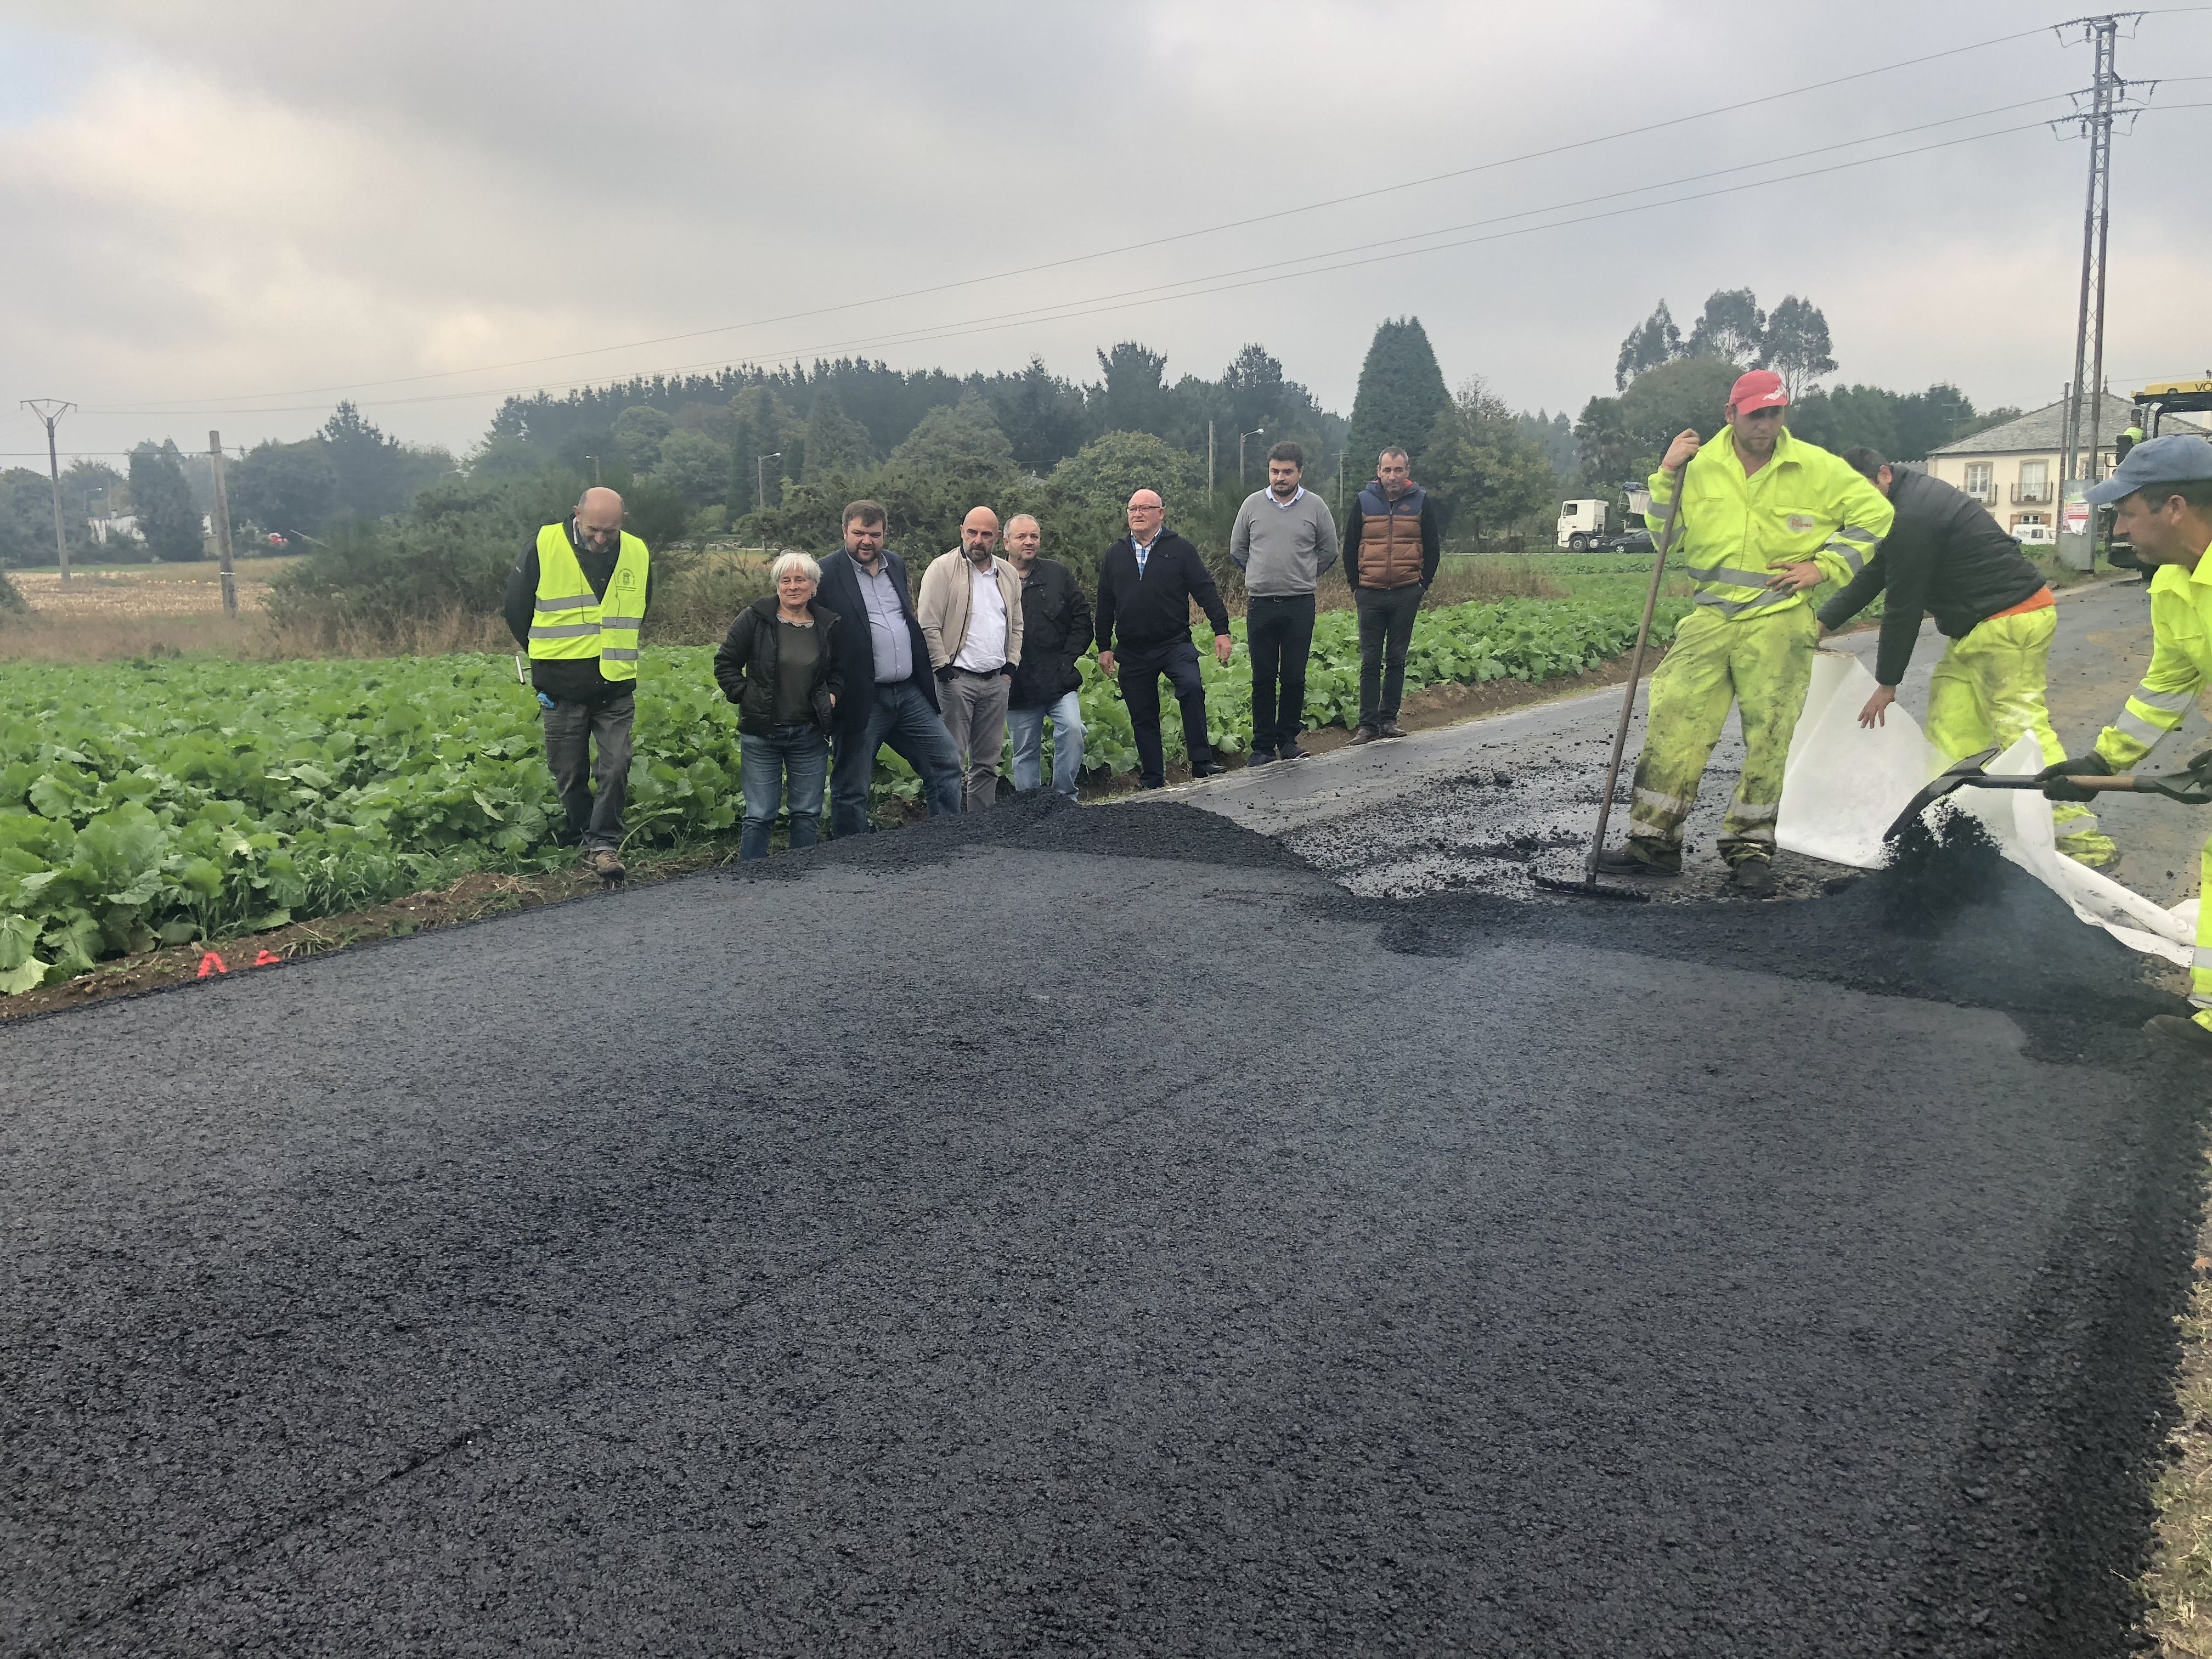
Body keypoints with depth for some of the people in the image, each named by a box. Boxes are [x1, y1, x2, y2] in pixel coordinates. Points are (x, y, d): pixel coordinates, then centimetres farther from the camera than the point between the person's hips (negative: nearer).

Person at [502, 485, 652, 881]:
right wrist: (547, 657, 10)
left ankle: (605, 844, 1)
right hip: (562, 689, -1)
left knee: (615, 768, -8)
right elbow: (516, 608, 4)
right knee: (570, 774, 7)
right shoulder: (543, 547, -7)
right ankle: (586, 840, 23)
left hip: (616, 689, 1)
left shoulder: (637, 555, 3)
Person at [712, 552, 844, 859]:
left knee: (808, 814, 8)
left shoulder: (828, 625, 5)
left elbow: (840, 671, 21)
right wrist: (743, 695, -6)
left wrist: (833, 694, 4)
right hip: (761, 733, -3)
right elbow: (725, 662, 3)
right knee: (759, 816, 0)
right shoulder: (755, 618, -4)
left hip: (810, 734, 3)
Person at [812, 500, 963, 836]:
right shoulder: (827, 573, -8)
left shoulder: (897, 565, 13)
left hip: (910, 694, 6)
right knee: (851, 790, 4)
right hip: (861, 700, -6)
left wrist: (925, 676, 19)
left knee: (946, 764, 8)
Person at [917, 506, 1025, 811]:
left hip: (997, 680, 6)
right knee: (952, 761, -6)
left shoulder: (1009, 574, 14)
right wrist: (943, 668, -11)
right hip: (957, 678, -6)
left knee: (987, 762, 11)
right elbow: (927, 624, -8)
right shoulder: (943, 568, -4)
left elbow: (1016, 625, 22)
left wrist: (1010, 666, 11)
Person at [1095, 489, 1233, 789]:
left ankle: (1201, 762, -23)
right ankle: (1152, 782, 16)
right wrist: (1104, 647, 12)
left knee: (1192, 688, -29)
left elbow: (1206, 591, 0)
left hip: (1175, 644, -3)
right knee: (1143, 718, 7)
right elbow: (1105, 604, 15)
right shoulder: (1115, 555, 12)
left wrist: (1221, 630, -8)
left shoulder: (1180, 550, 3)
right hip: (1132, 654, 4)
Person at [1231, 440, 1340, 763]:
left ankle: (1288, 740, 16)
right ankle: (1263, 745, 9)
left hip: (1301, 605, 0)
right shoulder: (1253, 504, 5)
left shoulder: (1315, 506, 2)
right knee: (1263, 679, 3)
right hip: (1261, 605, 1)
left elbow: (1328, 551, 13)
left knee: (1295, 678, 4)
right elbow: (1237, 549, 15)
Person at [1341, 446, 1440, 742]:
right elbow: (1350, 548, 10)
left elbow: (1432, 548, 9)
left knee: (1397, 660, 5)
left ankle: (1389, 719, 12)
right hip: (1370, 595, 0)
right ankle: (1368, 723, 1)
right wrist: (1356, 587, 6)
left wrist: (1422, 585, 3)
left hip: (1406, 595, 0)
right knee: (1370, 661, 0)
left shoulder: (1421, 502, 4)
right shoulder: (1364, 502, 4)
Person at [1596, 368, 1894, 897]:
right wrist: (1666, 477, -1)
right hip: (1711, 615, 2)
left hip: (1781, 621, -1)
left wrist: (1824, 565, -1)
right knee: (1674, 720, -6)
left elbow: (1876, 515, 8)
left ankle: (1751, 848, 11)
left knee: (1769, 737, -1)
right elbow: (1668, 539, 10)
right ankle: (1654, 840, 2)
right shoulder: (1701, 467, 5)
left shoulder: (1817, 468, 1)